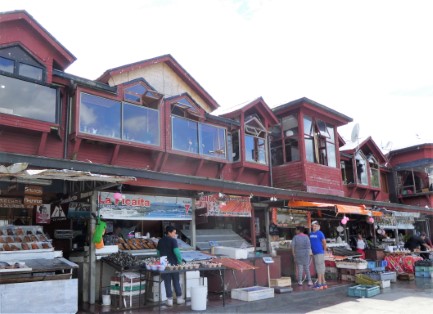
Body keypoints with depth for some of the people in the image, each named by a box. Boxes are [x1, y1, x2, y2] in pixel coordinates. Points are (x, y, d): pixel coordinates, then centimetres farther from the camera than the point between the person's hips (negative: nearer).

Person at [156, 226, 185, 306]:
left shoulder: (160, 241, 6)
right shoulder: (173, 240, -10)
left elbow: (158, 252, 12)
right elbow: (176, 251, -18)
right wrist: (180, 261, -7)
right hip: (173, 263, -3)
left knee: (167, 283, 7)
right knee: (176, 281, 10)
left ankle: (169, 300, 8)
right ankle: (179, 298, 18)